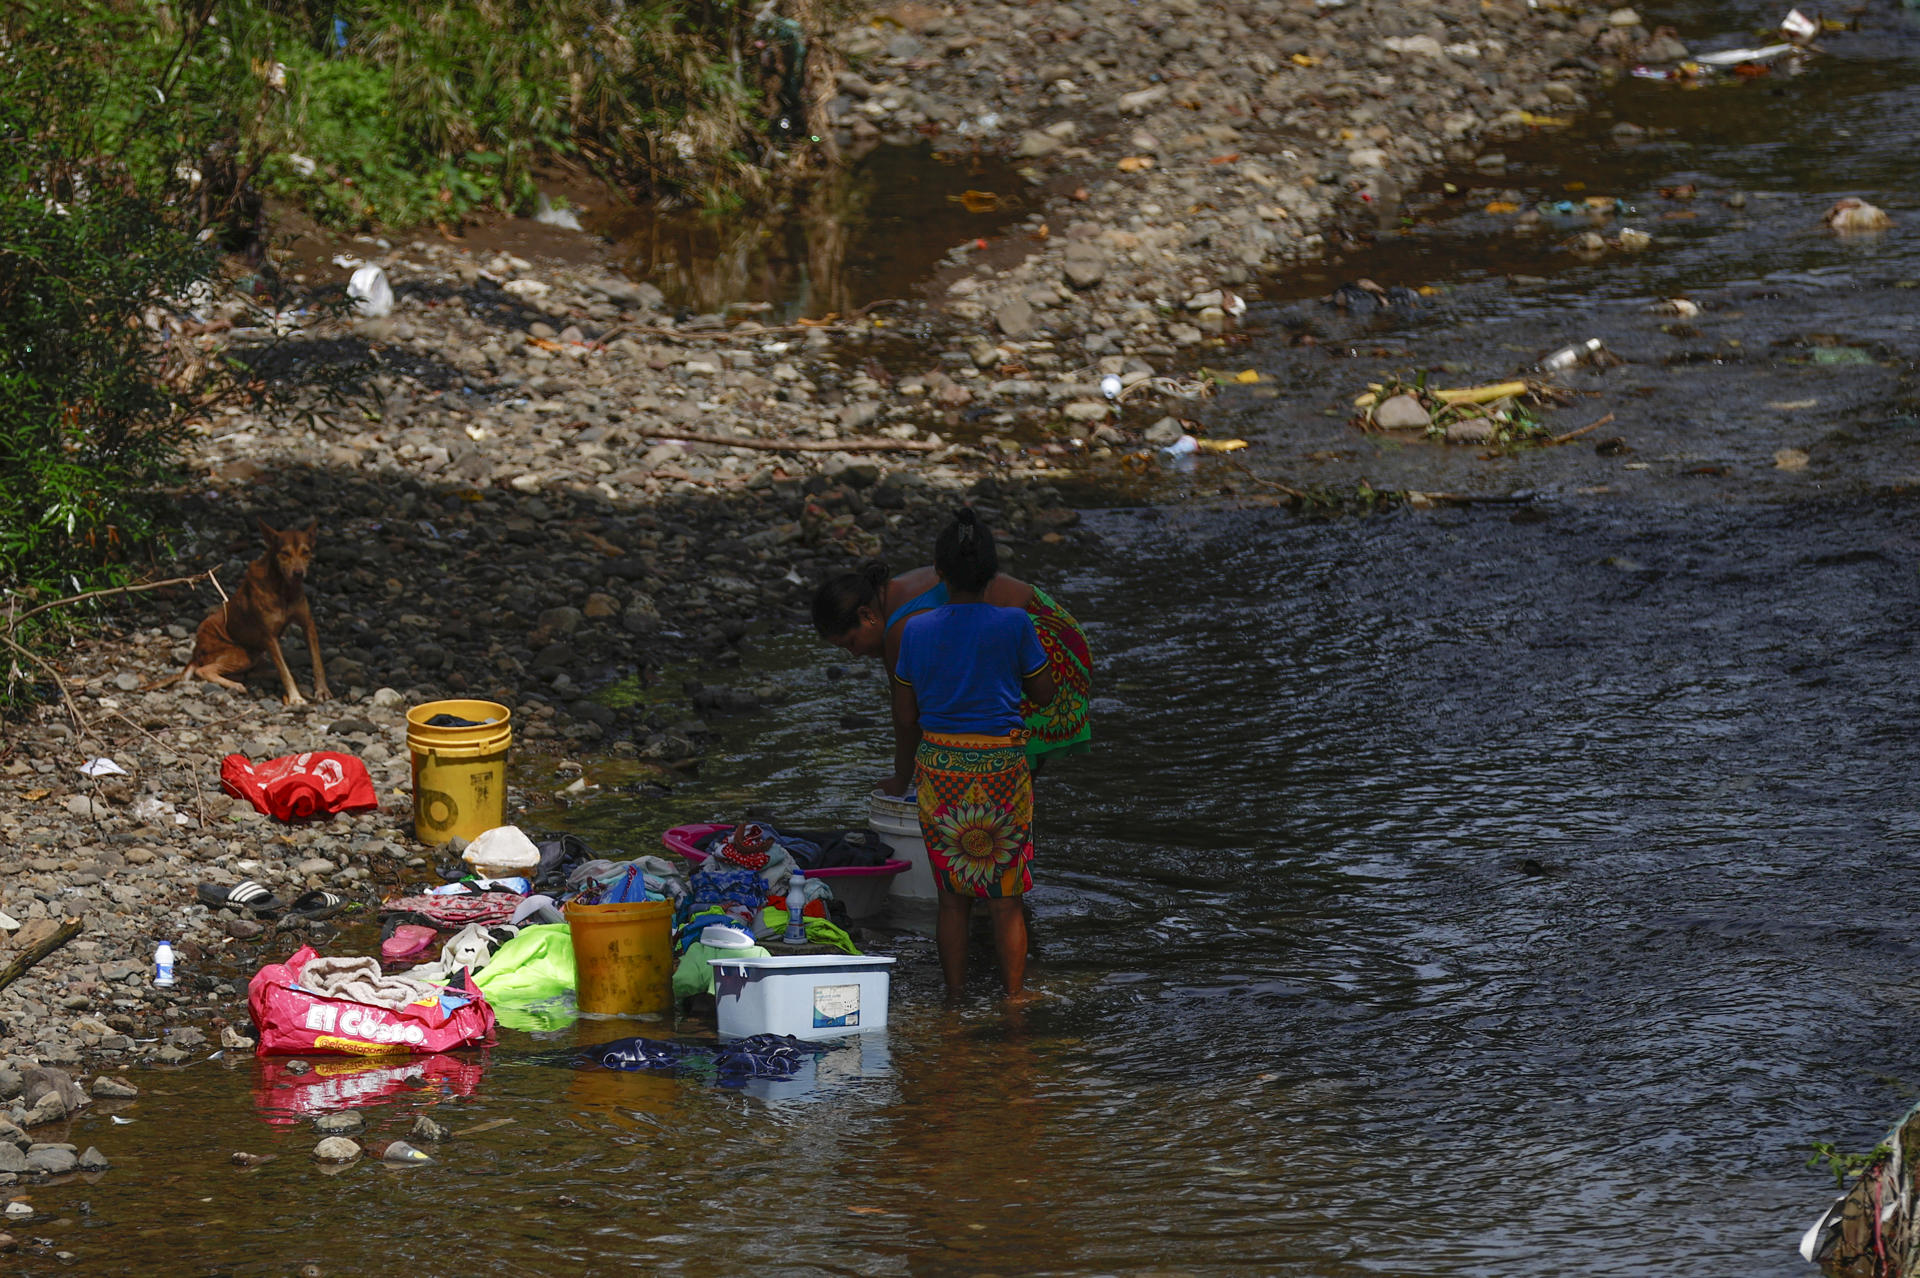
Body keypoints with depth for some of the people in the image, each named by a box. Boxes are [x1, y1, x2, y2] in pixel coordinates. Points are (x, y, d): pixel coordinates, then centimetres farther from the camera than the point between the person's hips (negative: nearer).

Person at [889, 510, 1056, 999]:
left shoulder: (916, 630, -2)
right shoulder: (1014, 624, -8)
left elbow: (905, 717, 5)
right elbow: (1043, 693, 5)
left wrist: (902, 773, 21)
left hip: (939, 767, 2)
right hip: (1002, 769, -2)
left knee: (952, 897, 11)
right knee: (1005, 899, 7)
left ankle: (954, 1000, 14)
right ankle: (1014, 1000, 11)